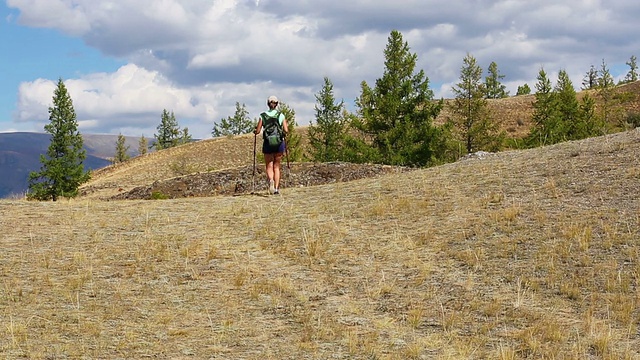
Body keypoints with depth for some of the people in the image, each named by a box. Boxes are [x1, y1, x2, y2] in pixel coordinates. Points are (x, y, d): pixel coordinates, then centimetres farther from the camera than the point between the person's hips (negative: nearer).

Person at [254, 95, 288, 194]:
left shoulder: (263, 116, 0)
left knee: (269, 167, 6)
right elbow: (286, 130, -6)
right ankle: (276, 188, 6)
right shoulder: (281, 115, 1)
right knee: (276, 167, 12)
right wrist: (283, 133, 17)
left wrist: (255, 131, 21)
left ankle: (270, 180, -25)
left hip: (267, 144, -1)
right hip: (279, 143, 1)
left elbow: (257, 131, -2)